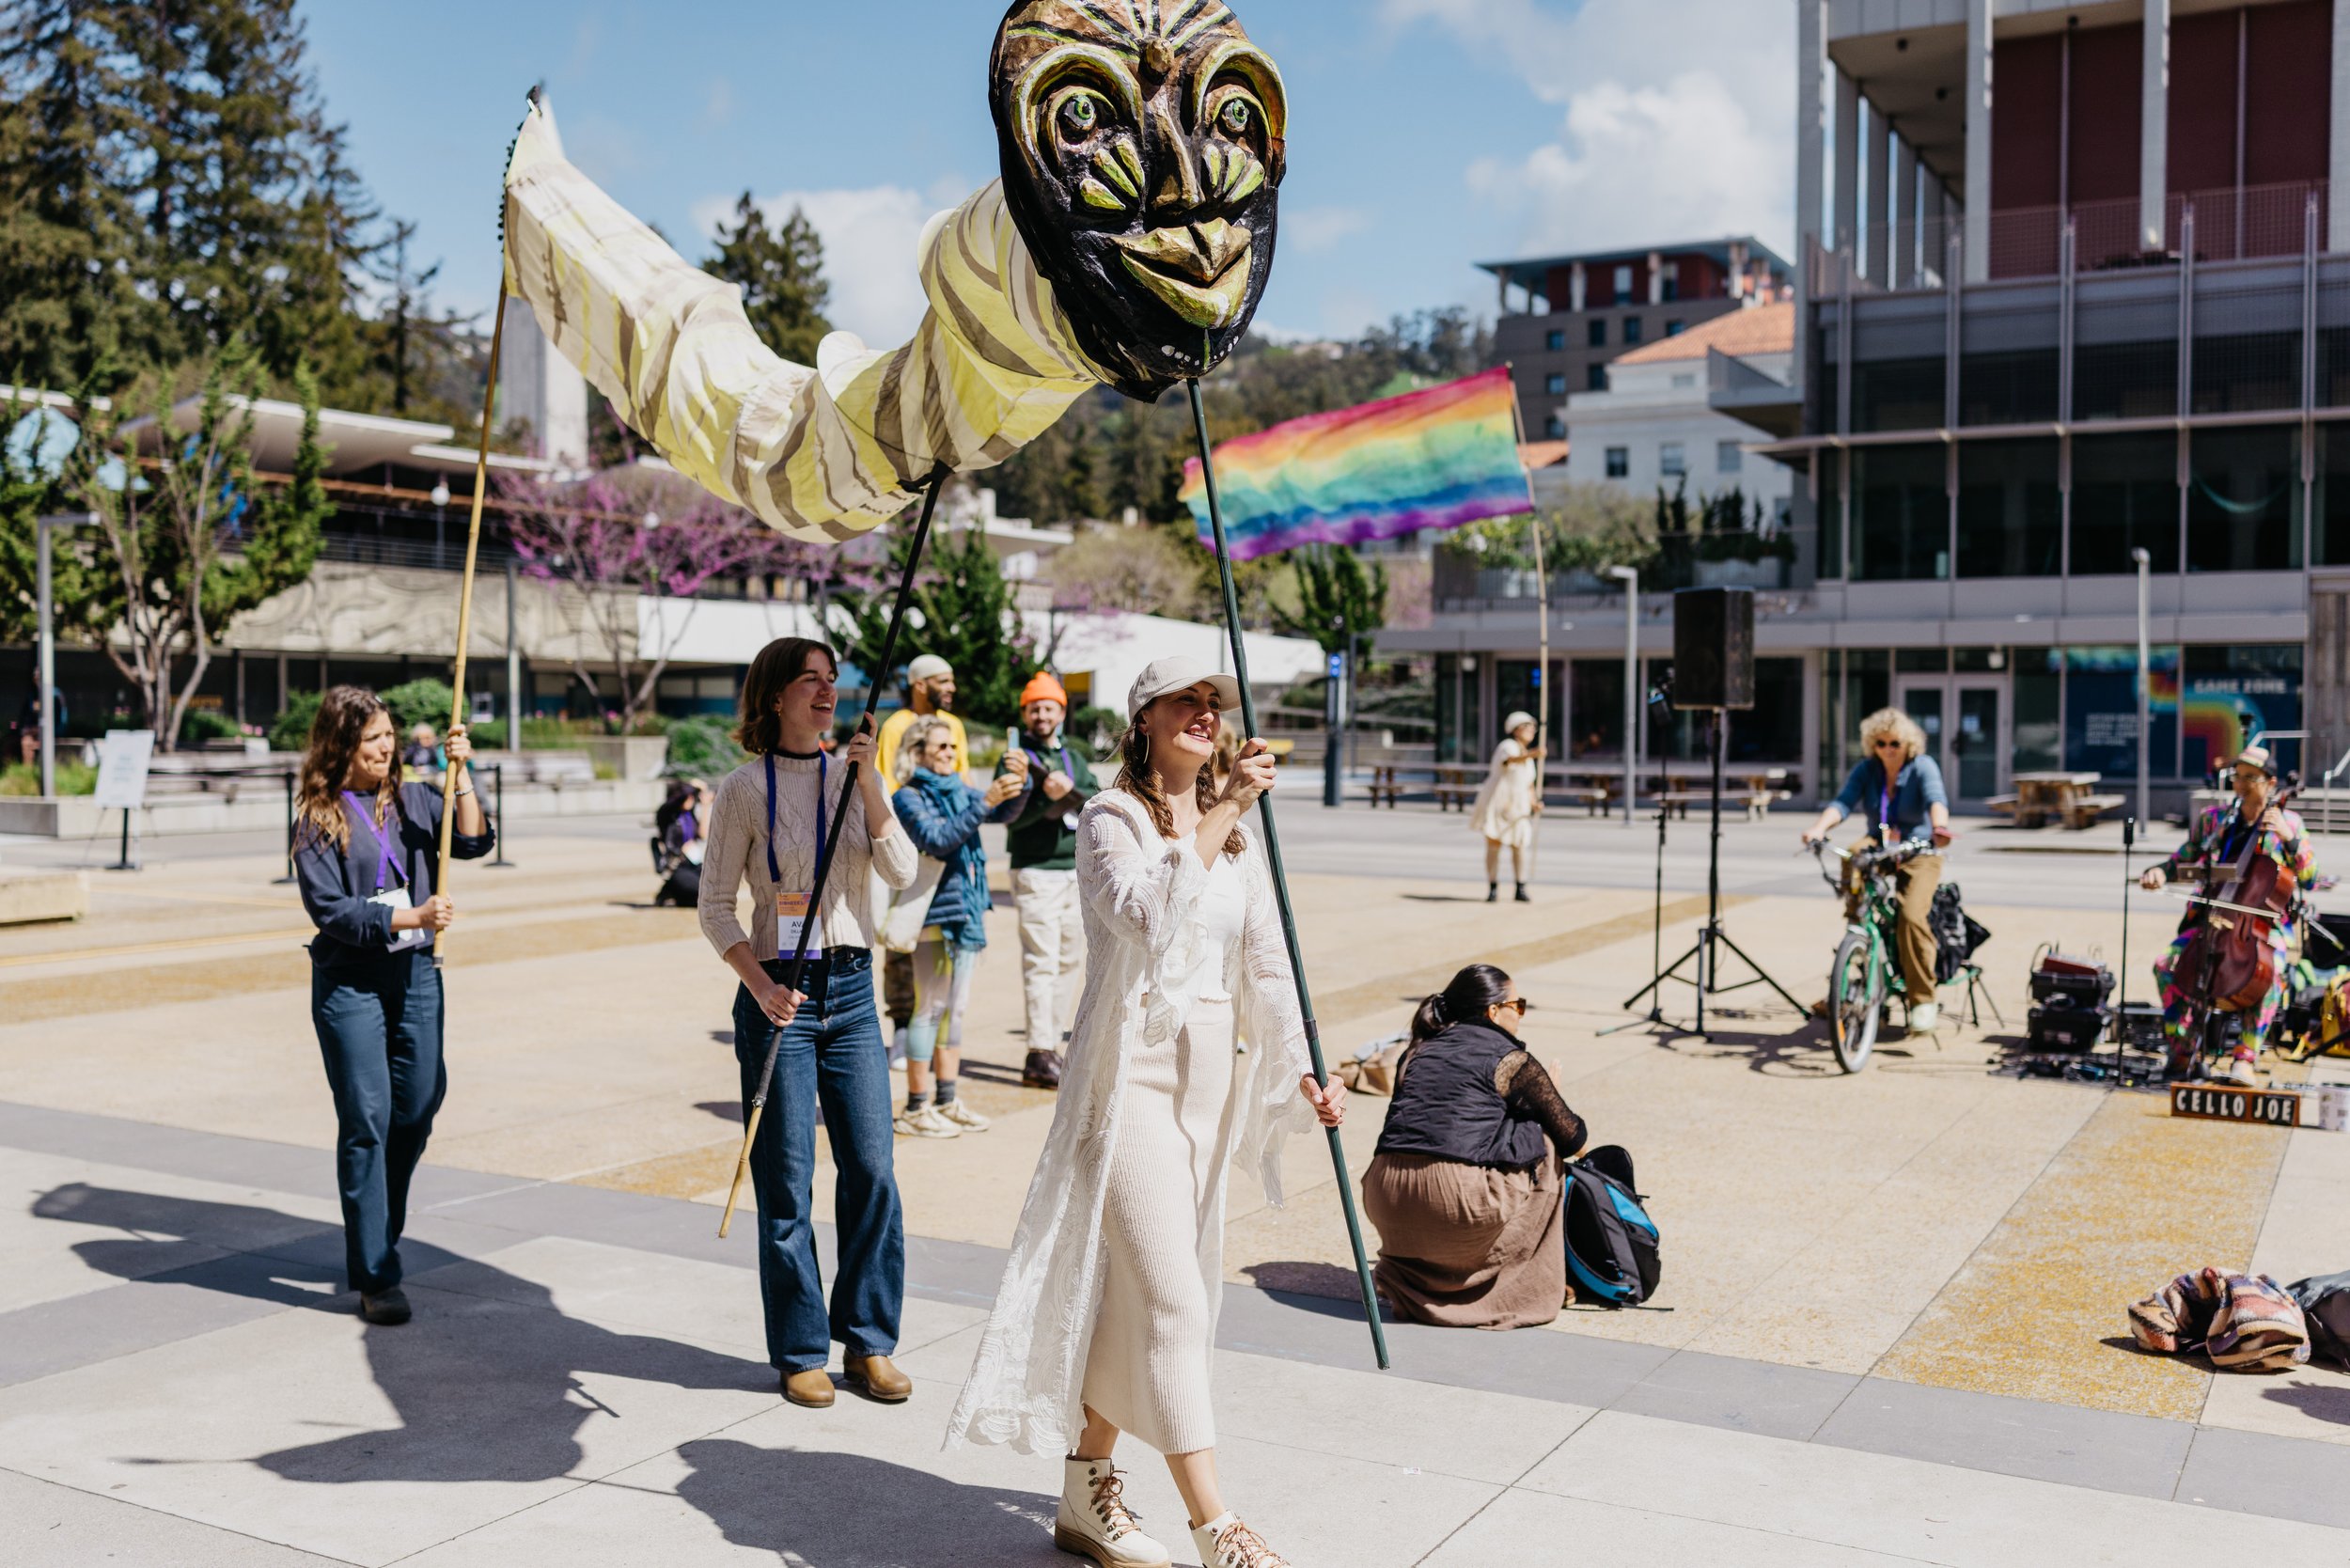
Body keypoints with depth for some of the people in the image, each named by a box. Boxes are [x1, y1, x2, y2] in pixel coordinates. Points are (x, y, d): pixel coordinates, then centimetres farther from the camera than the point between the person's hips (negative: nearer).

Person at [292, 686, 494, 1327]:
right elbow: (329, 909, -12)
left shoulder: (414, 800, 7)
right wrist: (409, 917, -21)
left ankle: (376, 1240, 31)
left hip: (416, 974, 4)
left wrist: (460, 772, -13)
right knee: (366, 1121, -4)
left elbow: (474, 842, -6)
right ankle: (376, 1277, 2)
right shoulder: (319, 817, -4)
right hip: (349, 983, -4)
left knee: (417, 1110, 9)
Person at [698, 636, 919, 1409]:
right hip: (778, 993, -3)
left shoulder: (851, 776, 8)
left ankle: (869, 1343, 16)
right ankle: (801, 1354, 15)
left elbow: (901, 872, -5)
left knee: (872, 1171, 2)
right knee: (785, 1184, 2)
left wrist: (869, 781, -15)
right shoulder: (744, 789, -2)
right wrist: (761, 987, -15)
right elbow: (715, 907, -2)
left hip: (851, 989, 3)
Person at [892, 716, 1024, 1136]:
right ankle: (915, 1110, 3)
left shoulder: (959, 791, 12)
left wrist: (1016, 784, -10)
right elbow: (938, 839, -23)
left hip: (967, 912, 7)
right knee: (930, 1008, -4)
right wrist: (985, 802, -28)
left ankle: (948, 1102, 20)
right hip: (935, 913, -7)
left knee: (955, 1008, 12)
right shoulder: (908, 798, -8)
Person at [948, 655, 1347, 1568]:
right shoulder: (1110, 819, -6)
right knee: (1171, 1300, -10)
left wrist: (1303, 1073, 3)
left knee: (1133, 1295, 13)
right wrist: (1217, 817, -26)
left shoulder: (1238, 836, 13)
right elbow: (1146, 914, -26)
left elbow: (1266, 967, 13)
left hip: (1207, 1081, 7)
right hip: (1130, 1074, -7)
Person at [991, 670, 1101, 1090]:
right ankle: (1040, 1056, -14)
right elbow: (1009, 814, -14)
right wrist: (1047, 796, -23)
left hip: (1075, 872, 6)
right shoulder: (1014, 759, -1)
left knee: (1067, 964, 9)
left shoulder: (1075, 759, 15)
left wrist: (1069, 791, -18)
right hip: (1035, 872, -6)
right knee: (1041, 964, -12)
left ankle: (1050, 1045, 17)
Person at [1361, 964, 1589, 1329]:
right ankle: (1536, 1284, 20)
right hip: (1457, 1202, -6)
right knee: (1544, 1146, 17)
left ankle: (1405, 1271, 19)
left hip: (1384, 1201, 6)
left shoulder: (1418, 1051, 21)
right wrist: (1550, 1095, 33)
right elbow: (1572, 1138, 10)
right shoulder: (1507, 1059, 5)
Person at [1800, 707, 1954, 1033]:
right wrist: (1819, 827, -35)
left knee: (1912, 915, -26)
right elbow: (1843, 802, -14)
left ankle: (1923, 1000, -16)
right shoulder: (1866, 769, 1)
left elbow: (1936, 798, -27)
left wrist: (1939, 826, -49)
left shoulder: (1923, 767, -8)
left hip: (1918, 855, -4)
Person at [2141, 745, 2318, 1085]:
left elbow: (2309, 879, -1)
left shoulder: (2289, 823, 5)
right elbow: (2181, 861, 16)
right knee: (2166, 965, -21)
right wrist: (2159, 872, -6)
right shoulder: (2212, 819, 10)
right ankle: (2180, 1051, -8)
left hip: (2265, 923, -3)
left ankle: (2244, 1060, -31)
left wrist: (2290, 839, -15)